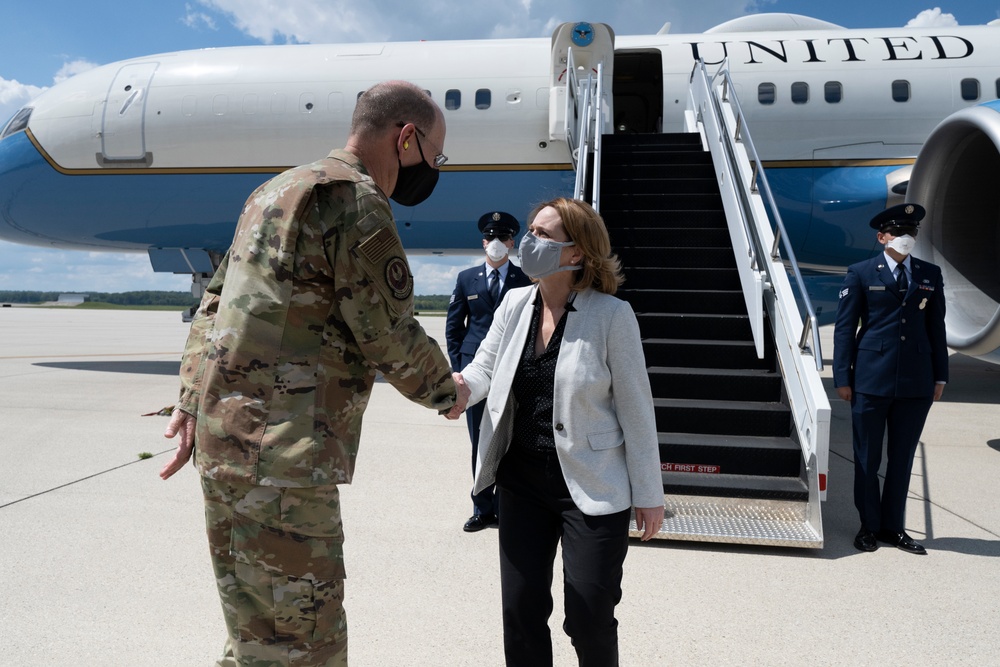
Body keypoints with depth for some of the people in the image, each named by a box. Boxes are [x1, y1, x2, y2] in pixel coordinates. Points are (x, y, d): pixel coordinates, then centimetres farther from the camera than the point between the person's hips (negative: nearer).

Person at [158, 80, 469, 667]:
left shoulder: (279, 189, 17)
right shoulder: (356, 199, -13)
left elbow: (215, 303, 18)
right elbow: (390, 339, -12)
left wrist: (193, 401, 14)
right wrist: (448, 392, 6)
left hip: (222, 442, 10)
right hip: (281, 459, -10)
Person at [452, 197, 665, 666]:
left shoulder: (612, 315, -12)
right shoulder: (515, 304, 3)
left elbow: (635, 409, -9)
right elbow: (484, 368, 3)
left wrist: (649, 495, -6)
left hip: (592, 487, -4)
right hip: (522, 481, 5)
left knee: (590, 620, 4)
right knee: (521, 611, 11)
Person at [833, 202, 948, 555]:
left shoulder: (930, 275, 10)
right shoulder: (861, 273, 0)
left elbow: (936, 327, 11)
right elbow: (845, 327, -2)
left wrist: (940, 375, 7)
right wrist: (843, 378, -6)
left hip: (917, 382, 3)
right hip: (872, 379, -3)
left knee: (902, 457, 11)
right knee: (867, 458, 6)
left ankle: (893, 527, 24)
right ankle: (869, 526, 21)